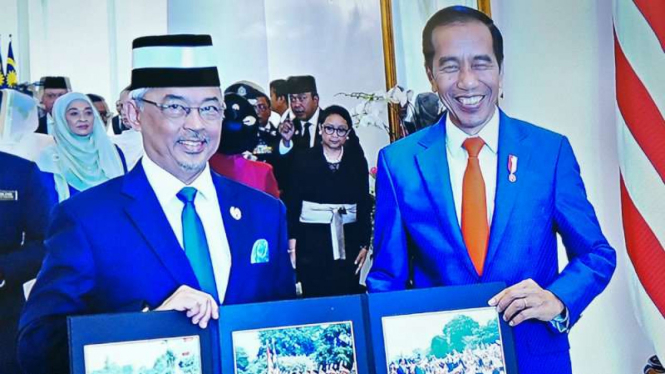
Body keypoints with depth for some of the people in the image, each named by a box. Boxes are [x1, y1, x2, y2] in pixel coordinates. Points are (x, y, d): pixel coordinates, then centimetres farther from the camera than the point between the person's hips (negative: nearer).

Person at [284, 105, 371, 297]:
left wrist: (364, 243, 4)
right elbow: (291, 202, 0)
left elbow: (365, 203, 8)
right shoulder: (305, 159, 3)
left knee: (348, 296, 0)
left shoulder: (357, 160, 7)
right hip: (312, 240, -1)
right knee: (314, 296, -1)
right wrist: (292, 242, -7)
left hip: (348, 240, 2)